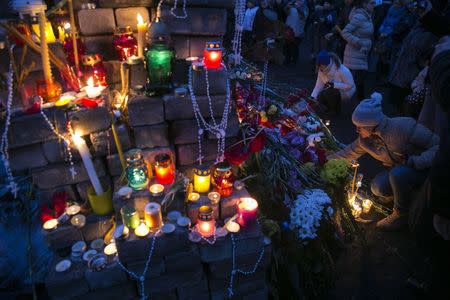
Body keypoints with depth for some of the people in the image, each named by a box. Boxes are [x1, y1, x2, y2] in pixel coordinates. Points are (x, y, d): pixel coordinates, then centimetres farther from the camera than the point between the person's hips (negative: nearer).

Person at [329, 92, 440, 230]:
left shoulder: (403, 127, -29)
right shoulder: (365, 139, -9)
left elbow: (438, 144, -23)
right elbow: (350, 152, 8)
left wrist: (416, 161, -35)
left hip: (424, 169, -6)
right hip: (398, 171, 6)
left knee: (398, 173, -34)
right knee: (378, 187, -19)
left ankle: (402, 214, -11)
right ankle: (405, 194, 12)